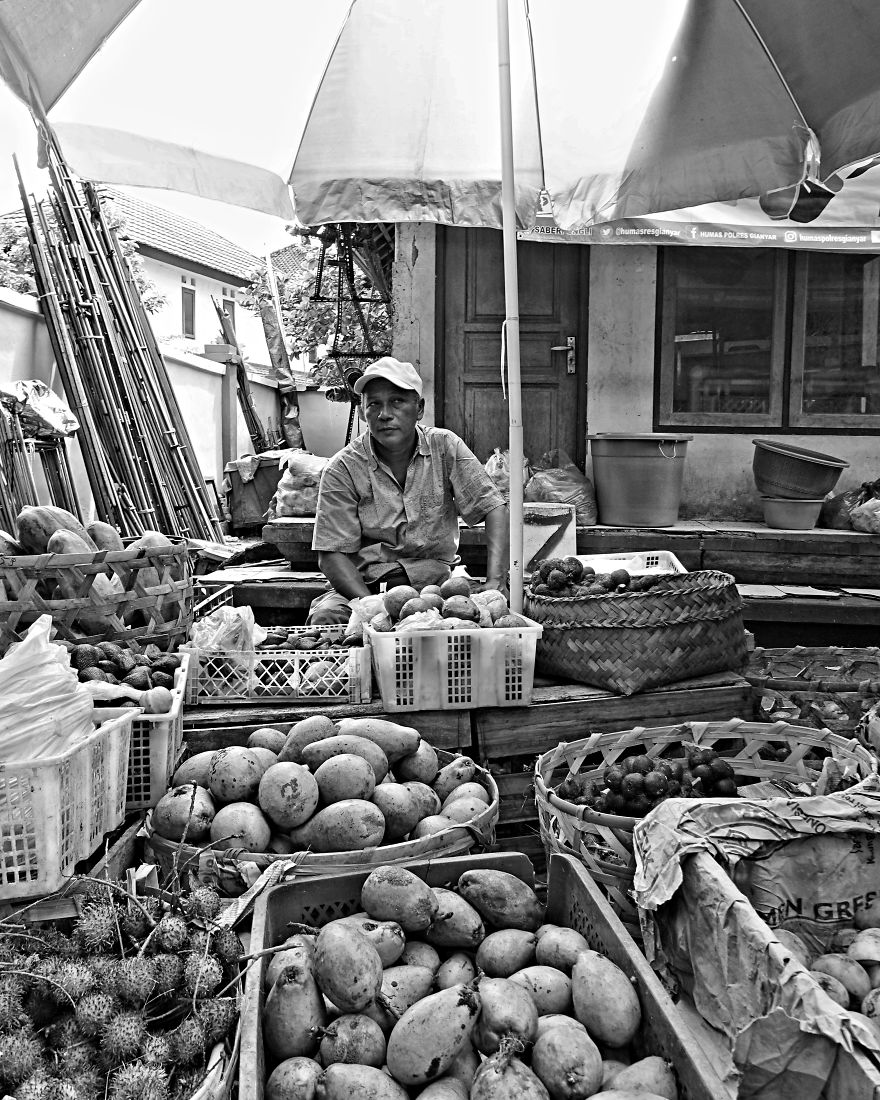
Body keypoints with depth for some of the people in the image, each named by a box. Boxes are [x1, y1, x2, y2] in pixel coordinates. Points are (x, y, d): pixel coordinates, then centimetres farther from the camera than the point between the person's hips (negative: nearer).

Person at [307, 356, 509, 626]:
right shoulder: (342, 469, -6)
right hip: (366, 584, 0)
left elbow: (493, 508, -5)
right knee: (325, 616, -30)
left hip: (437, 579, 1)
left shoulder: (446, 447, 0)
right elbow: (333, 554, -8)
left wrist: (493, 584, -20)